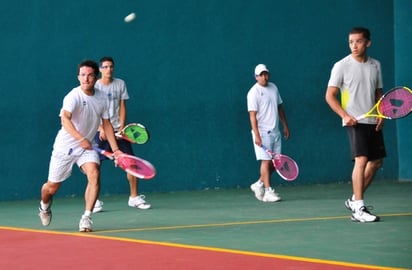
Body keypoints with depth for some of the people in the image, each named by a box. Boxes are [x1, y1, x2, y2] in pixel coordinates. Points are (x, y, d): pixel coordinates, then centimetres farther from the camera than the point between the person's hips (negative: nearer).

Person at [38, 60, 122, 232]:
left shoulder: (101, 98, -1)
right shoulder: (73, 96, -21)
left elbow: (106, 124, 9)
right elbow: (65, 119, -37)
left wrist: (115, 149, 2)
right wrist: (80, 138, -51)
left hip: (87, 147, 4)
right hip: (65, 146, -4)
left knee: (94, 175, -25)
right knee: (52, 187, 7)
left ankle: (86, 218, -22)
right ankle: (45, 206, 44)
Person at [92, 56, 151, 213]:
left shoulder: (120, 84, 7)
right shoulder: (95, 86, -1)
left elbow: (122, 107, 6)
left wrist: (122, 127, -6)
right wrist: (101, 129, -14)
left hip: (118, 130, 2)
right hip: (100, 131, -2)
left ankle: (134, 197, 7)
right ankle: (95, 201, 2)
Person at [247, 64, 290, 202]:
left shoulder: (273, 87, 11)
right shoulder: (254, 92, -10)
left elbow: (280, 108, 21)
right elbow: (252, 116, -15)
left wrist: (285, 125, 19)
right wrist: (257, 135, -22)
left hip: (275, 132, 7)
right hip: (262, 132, -7)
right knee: (266, 161, -9)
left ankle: (259, 184, 20)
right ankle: (268, 191, -7)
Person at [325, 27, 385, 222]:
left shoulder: (375, 65, 9)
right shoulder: (342, 66, -6)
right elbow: (330, 96, -6)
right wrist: (345, 115, -19)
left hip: (373, 123, 6)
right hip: (354, 122, -6)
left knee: (376, 162, 9)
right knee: (361, 160, -18)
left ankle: (354, 200, 25)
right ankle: (358, 210, -19)